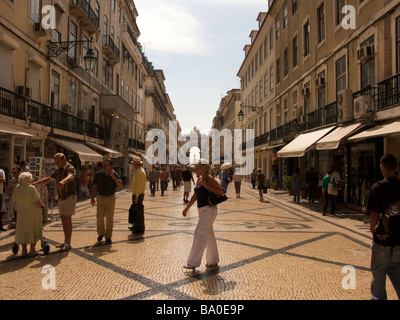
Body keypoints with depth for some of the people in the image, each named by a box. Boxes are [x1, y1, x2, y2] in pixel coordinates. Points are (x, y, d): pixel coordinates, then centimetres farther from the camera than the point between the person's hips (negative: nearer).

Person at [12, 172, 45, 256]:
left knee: (23, 231, 14)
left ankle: (24, 250, 19)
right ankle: (32, 250, 11)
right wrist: (42, 205, -1)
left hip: (21, 213, 4)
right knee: (33, 230, 8)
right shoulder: (31, 188, -17)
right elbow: (36, 201, -19)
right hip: (33, 212, -4)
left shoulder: (16, 188, -2)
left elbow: (13, 200, 5)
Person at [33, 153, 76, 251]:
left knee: (68, 220, -8)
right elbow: (49, 179, 24)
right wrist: (36, 183, 11)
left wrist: (63, 181, -61)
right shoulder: (58, 170, 12)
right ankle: (65, 242, 19)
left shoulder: (70, 168, -15)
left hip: (69, 197, -8)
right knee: (63, 220, 11)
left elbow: (70, 177, -39)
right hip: (61, 198, 8)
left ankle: (68, 243, -4)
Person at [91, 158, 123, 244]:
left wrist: (113, 177, -25)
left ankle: (108, 237, 13)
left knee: (109, 218, 2)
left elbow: (121, 184, -16)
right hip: (100, 198, 1)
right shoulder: (98, 174, -3)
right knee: (99, 217, -7)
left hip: (111, 198, 0)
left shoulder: (114, 174, -5)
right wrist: (92, 198, -2)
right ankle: (101, 233, 19)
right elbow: (94, 187, 4)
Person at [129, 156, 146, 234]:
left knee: (139, 211, -4)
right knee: (133, 211, 18)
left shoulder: (140, 172, -18)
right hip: (135, 194, 10)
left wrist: (136, 197, -23)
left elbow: (139, 186, -23)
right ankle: (135, 225, 30)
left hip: (138, 195, -10)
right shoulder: (137, 171, 15)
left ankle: (140, 228, 3)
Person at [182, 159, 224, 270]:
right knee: (208, 234, 14)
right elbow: (195, 195, 20)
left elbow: (221, 192, -16)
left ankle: (193, 263, -3)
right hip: (202, 210, 9)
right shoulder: (199, 180, 12)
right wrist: (187, 208, 19)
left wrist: (207, 186, -21)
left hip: (209, 210, -9)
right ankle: (213, 261, 25)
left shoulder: (210, 180, -13)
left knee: (199, 233, -9)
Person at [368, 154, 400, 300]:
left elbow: (375, 214, -16)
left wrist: (372, 228, 1)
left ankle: (378, 297, 21)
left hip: (383, 236, -5)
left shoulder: (378, 187, -15)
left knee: (378, 271, 11)